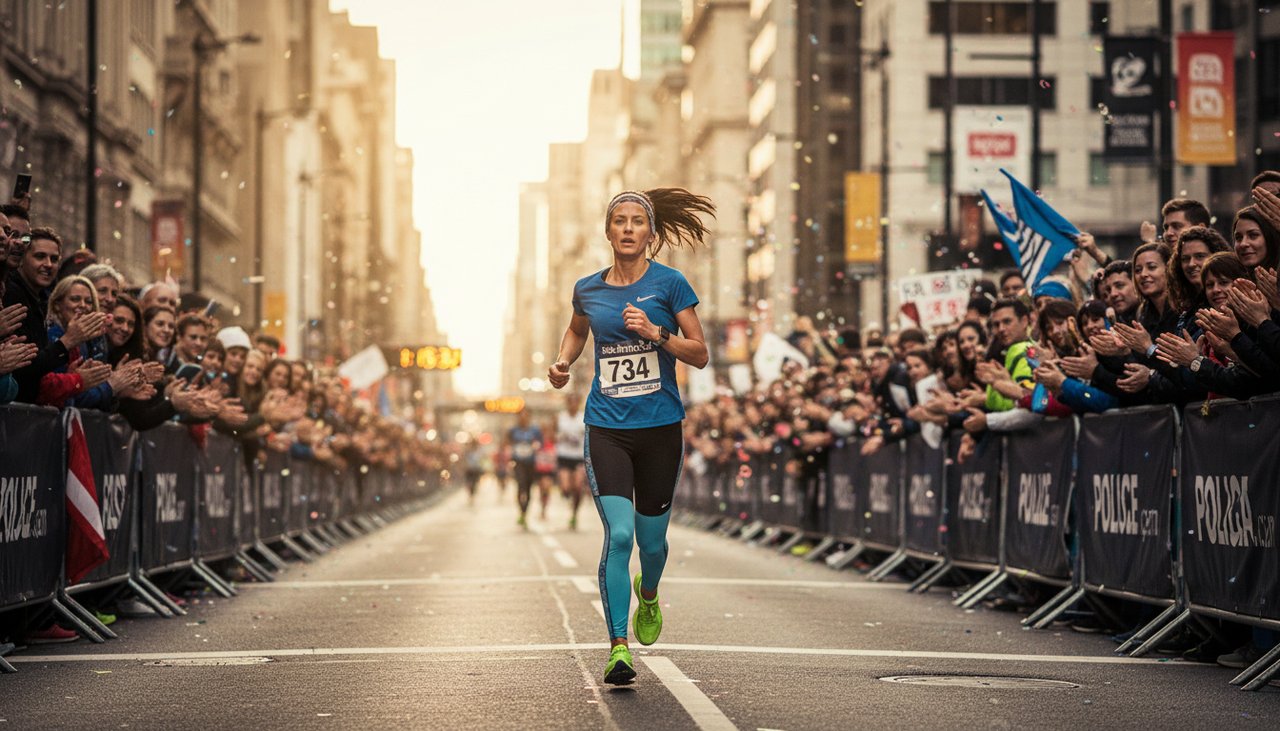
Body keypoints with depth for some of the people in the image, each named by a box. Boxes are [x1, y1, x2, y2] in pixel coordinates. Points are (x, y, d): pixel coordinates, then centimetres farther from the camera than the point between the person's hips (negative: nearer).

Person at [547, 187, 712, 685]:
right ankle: (618, 648, -14)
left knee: (651, 537, 11)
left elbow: (700, 354, -3)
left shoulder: (668, 283, -3)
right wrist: (562, 361, 9)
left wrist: (655, 332, -17)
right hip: (606, 429, 0)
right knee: (618, 533, -15)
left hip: (660, 428, 0)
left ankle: (648, 594, 47)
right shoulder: (588, 289, 6)